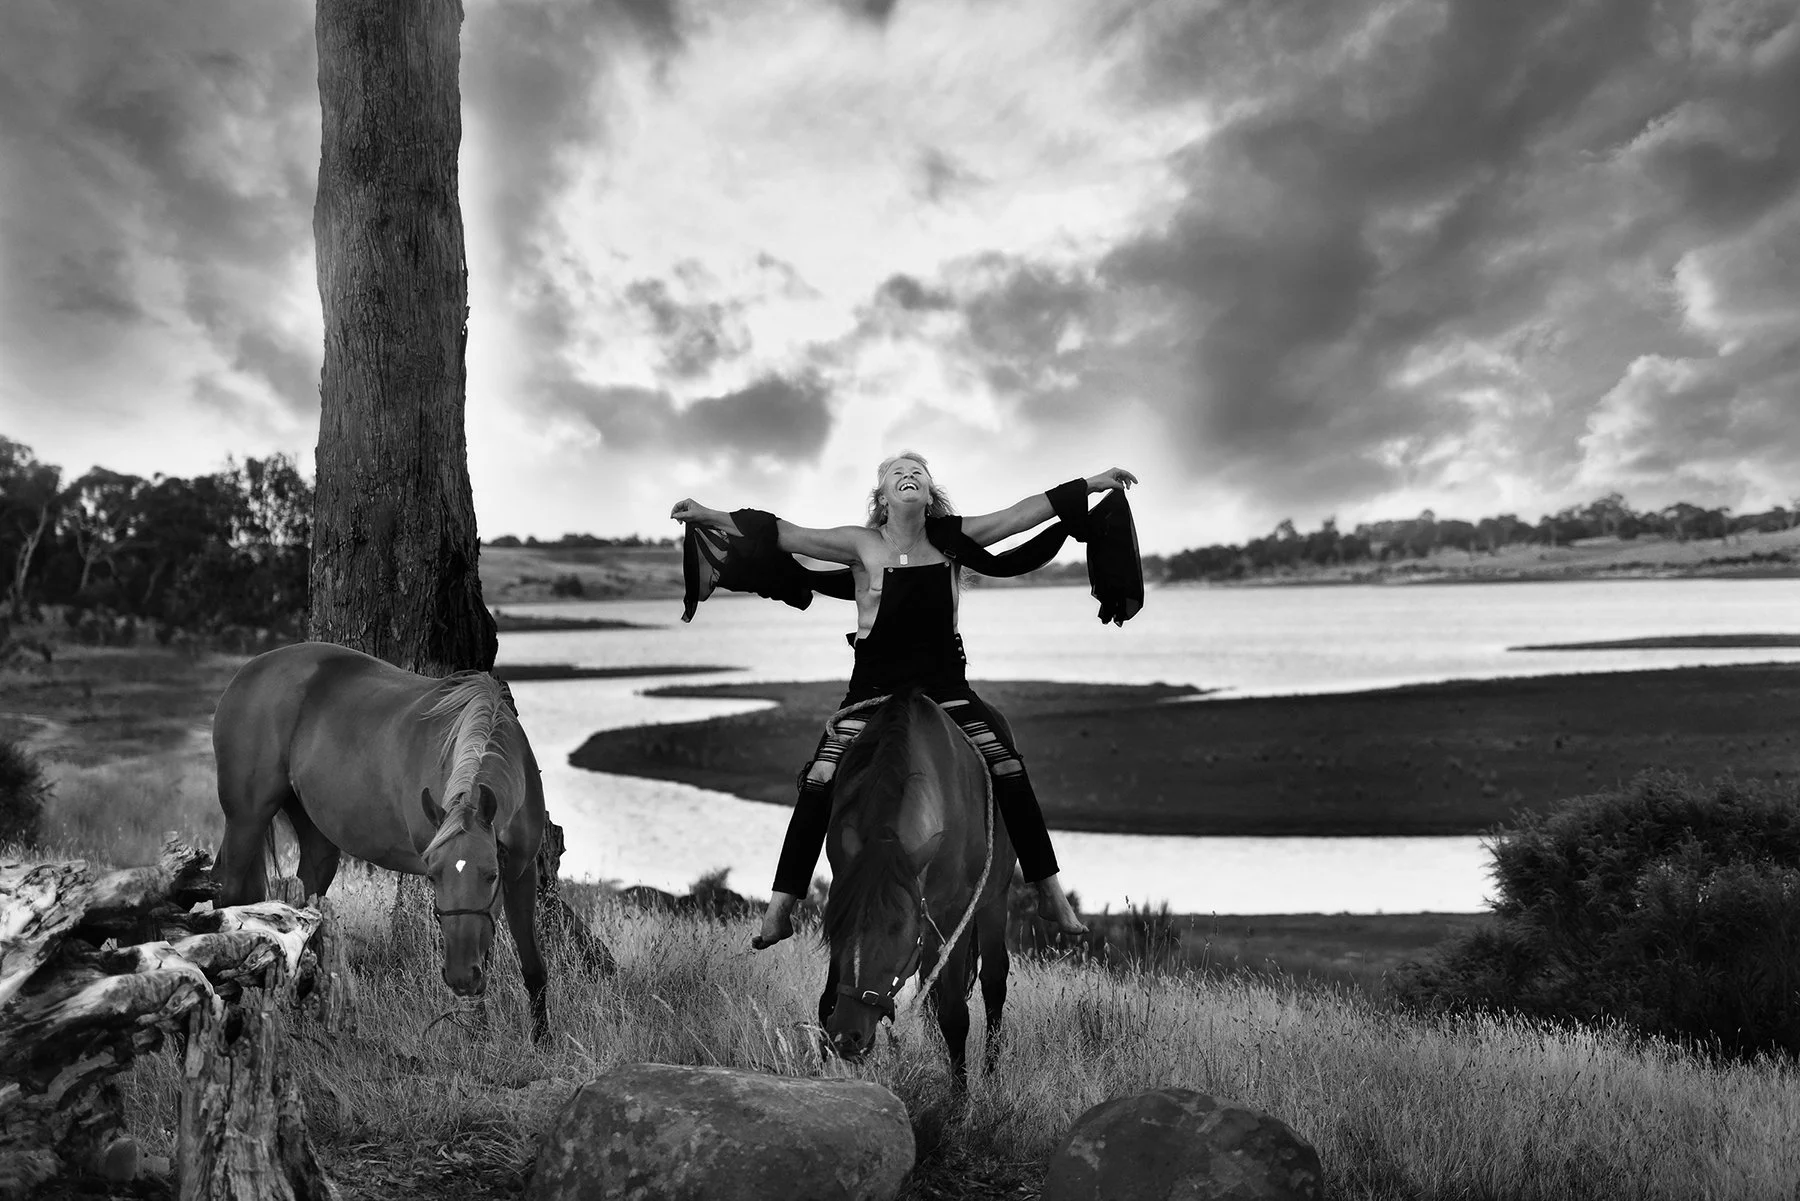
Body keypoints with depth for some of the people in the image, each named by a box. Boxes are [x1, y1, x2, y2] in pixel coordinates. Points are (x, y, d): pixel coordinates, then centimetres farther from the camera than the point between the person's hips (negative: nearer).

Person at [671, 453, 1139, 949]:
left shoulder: (952, 539, 3)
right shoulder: (862, 545, -2)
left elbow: (1021, 514, 2)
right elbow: (787, 535, -7)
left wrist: (1090, 484, 2)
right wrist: (711, 517, -12)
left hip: (944, 685, 2)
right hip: (874, 687, -1)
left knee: (1011, 776, -6)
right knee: (819, 786, -13)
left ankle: (1050, 894, 10)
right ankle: (779, 909, -1)